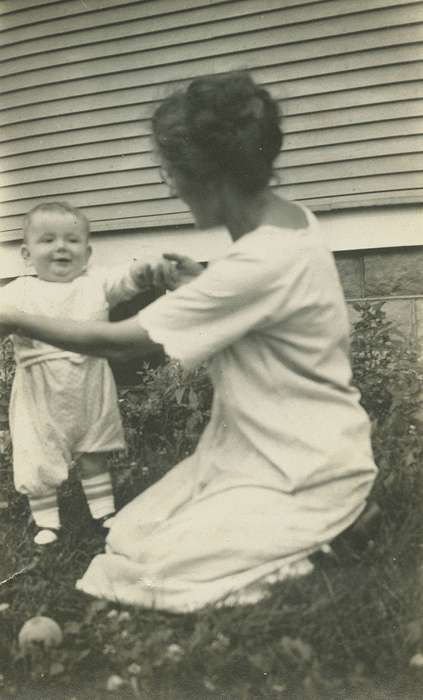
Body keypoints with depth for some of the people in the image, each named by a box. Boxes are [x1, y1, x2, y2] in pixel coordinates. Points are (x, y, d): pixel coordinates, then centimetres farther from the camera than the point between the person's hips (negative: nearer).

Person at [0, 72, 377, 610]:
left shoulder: (263, 260, -30)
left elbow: (121, 343, -23)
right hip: (261, 449, 9)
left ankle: (308, 540, 3)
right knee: (127, 537, 3)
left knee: (155, 572, -12)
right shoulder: (288, 220, 0)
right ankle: (289, 543, 14)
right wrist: (201, 286, -1)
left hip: (308, 476, -9)